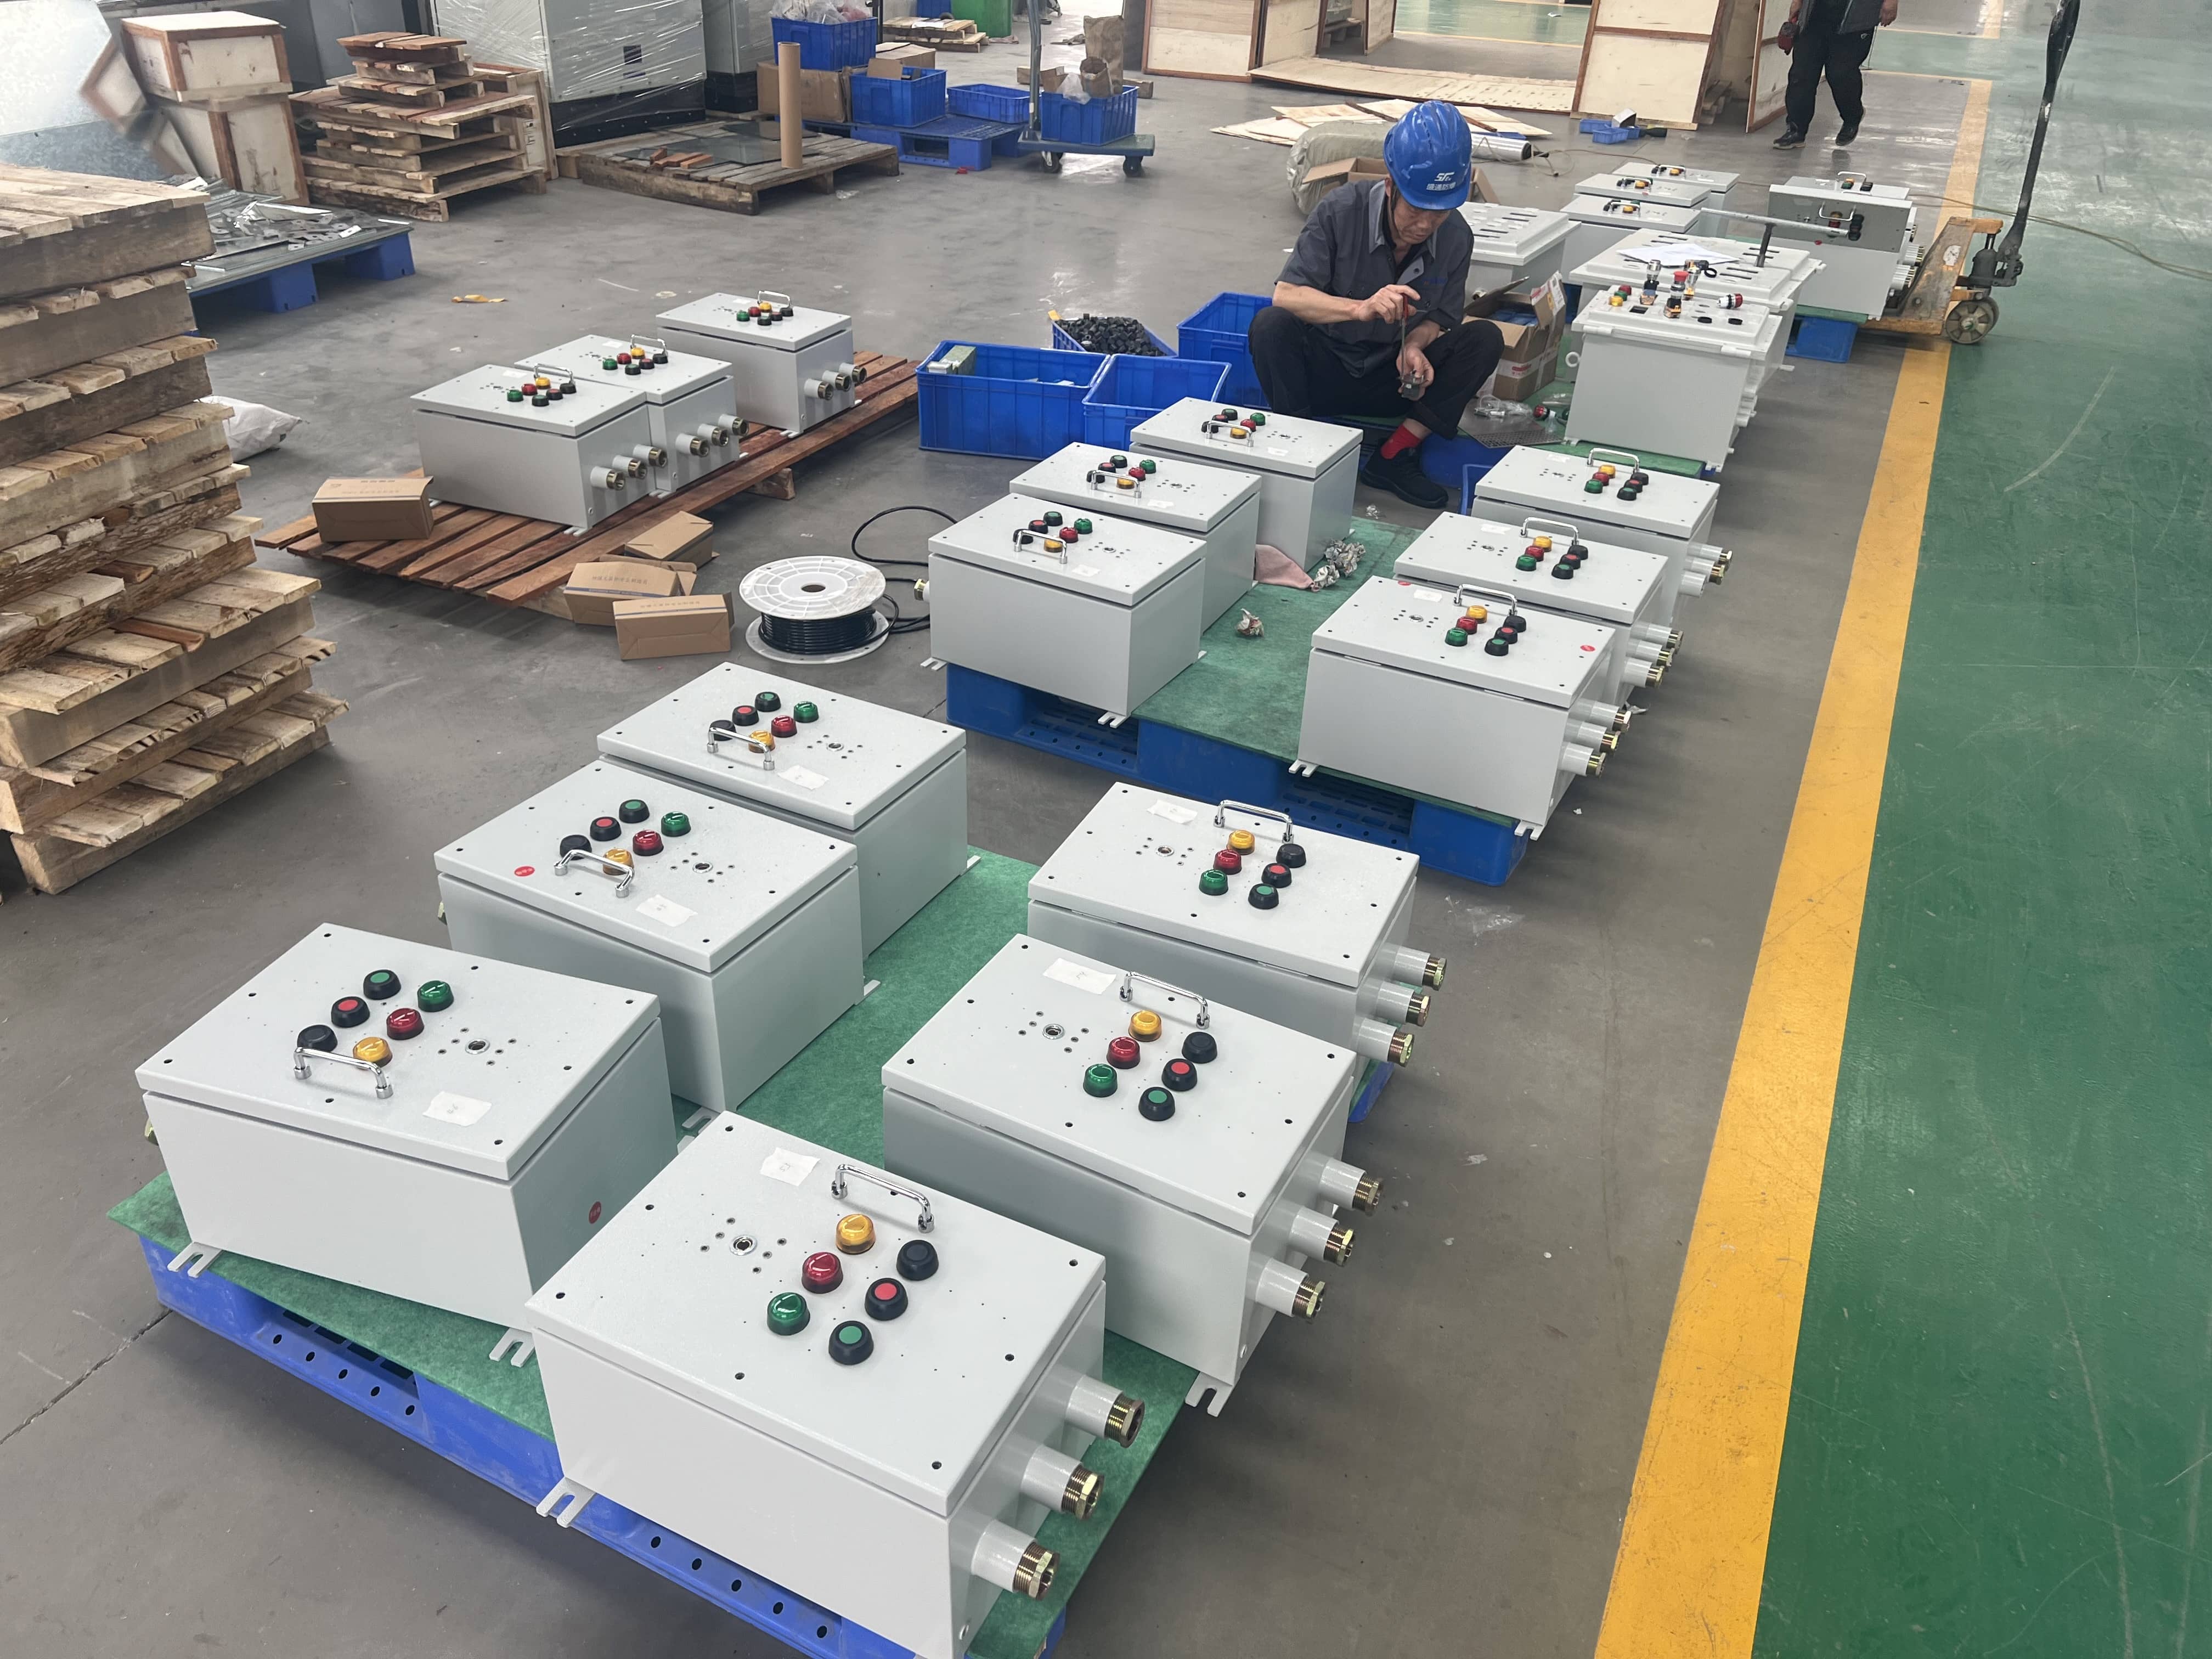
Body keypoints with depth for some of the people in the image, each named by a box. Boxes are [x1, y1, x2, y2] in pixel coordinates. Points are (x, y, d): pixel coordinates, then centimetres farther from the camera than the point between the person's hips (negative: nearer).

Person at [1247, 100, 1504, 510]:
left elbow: (1438, 318, 1)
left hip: (1393, 378, 3)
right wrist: (1362, 308, -39)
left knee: (1485, 339, -19)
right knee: (1270, 325, -33)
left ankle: (1394, 457, -17)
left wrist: (1414, 346, -24)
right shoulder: (1340, 210, -18)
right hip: (1324, 369, -3)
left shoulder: (1456, 238, -8)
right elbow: (1286, 294, -24)